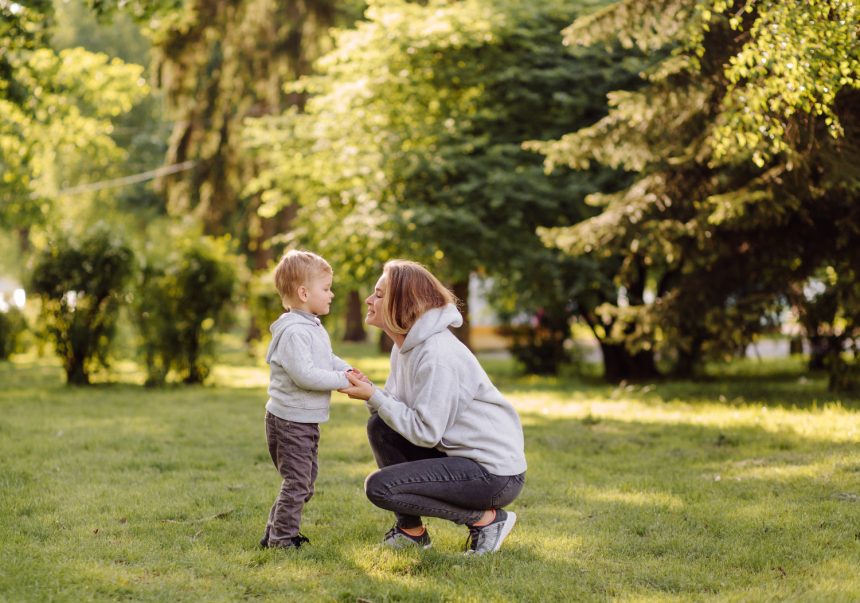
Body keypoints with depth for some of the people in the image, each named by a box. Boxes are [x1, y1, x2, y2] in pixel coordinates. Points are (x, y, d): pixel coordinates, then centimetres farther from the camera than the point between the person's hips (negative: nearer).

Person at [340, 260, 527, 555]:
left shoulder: (437, 355, -21)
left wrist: (374, 397, -17)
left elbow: (425, 432, -22)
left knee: (379, 487, -16)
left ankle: (486, 519, -5)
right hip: (459, 452, 10)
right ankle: (411, 530, 12)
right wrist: (368, 391, -11)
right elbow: (400, 411, 7)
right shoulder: (406, 345, 9)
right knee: (380, 427, 5)